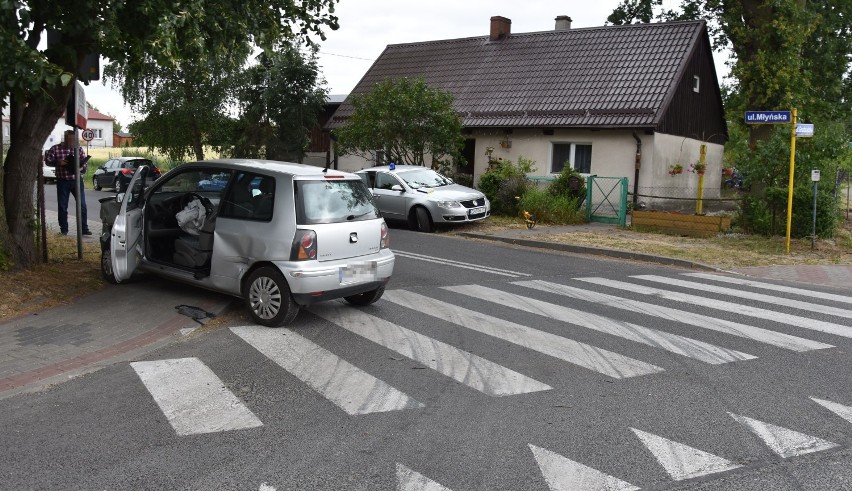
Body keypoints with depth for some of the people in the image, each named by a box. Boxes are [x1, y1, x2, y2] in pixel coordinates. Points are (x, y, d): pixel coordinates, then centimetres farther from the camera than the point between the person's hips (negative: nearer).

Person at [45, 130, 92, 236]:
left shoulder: (79, 149, 5)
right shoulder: (56, 148, 0)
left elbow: (84, 162, 7)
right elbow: (47, 160, 1)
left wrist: (81, 168, -15)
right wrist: (57, 162, -17)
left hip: (77, 180, 1)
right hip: (63, 181, -1)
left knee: (82, 205, -2)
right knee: (62, 206, 5)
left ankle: (84, 228, 4)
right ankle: (63, 229, 16)